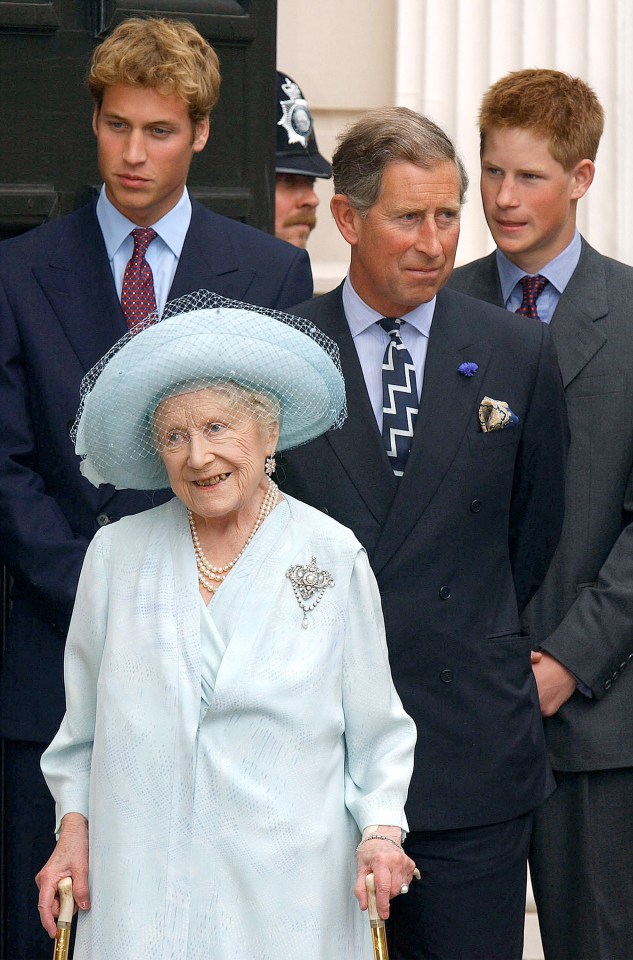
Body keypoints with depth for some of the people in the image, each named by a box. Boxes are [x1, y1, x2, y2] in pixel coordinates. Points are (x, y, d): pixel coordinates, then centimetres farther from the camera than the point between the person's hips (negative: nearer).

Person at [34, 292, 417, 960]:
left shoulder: (334, 556, 0)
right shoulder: (117, 554, 5)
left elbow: (375, 729, 3)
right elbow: (83, 722, 12)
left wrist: (381, 829, -9)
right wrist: (74, 824, 4)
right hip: (139, 878, 2)